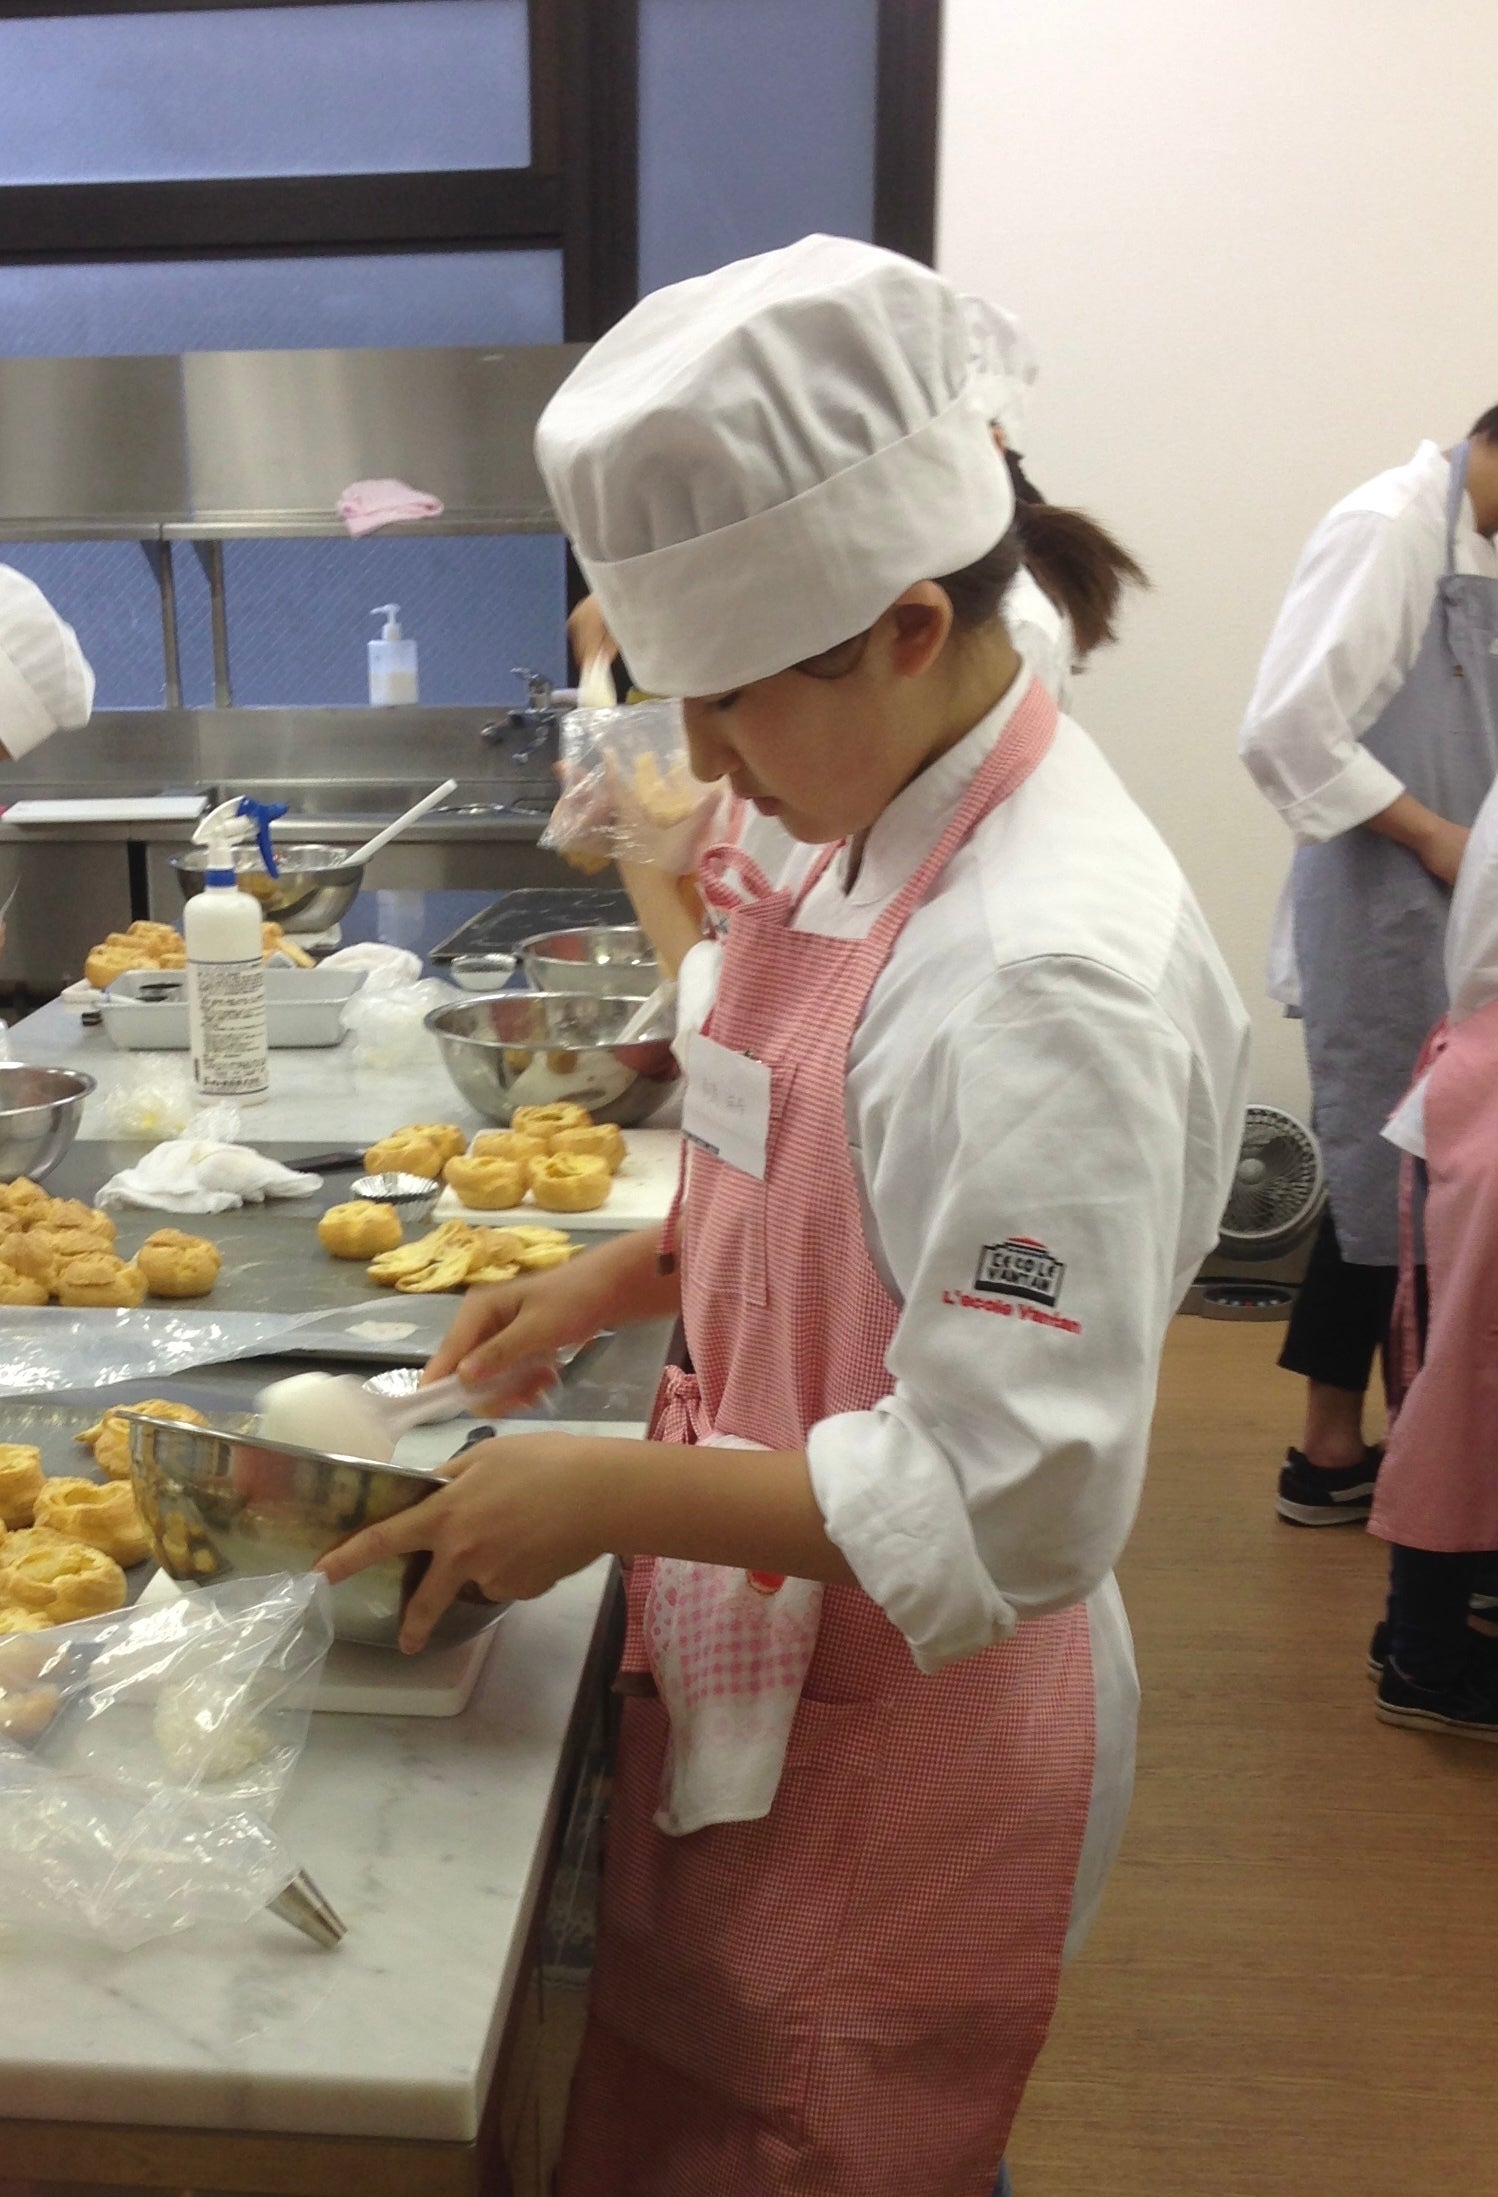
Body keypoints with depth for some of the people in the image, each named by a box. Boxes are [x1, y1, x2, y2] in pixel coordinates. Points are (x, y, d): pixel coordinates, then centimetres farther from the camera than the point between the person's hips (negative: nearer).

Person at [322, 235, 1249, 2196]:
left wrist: (614, 1494, -23)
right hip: (765, 1678, 8)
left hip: (907, 1736, -8)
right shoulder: (875, 829, 0)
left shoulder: (1053, 969, -29)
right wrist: (629, 1273, 2)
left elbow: (1017, 1506, -28)